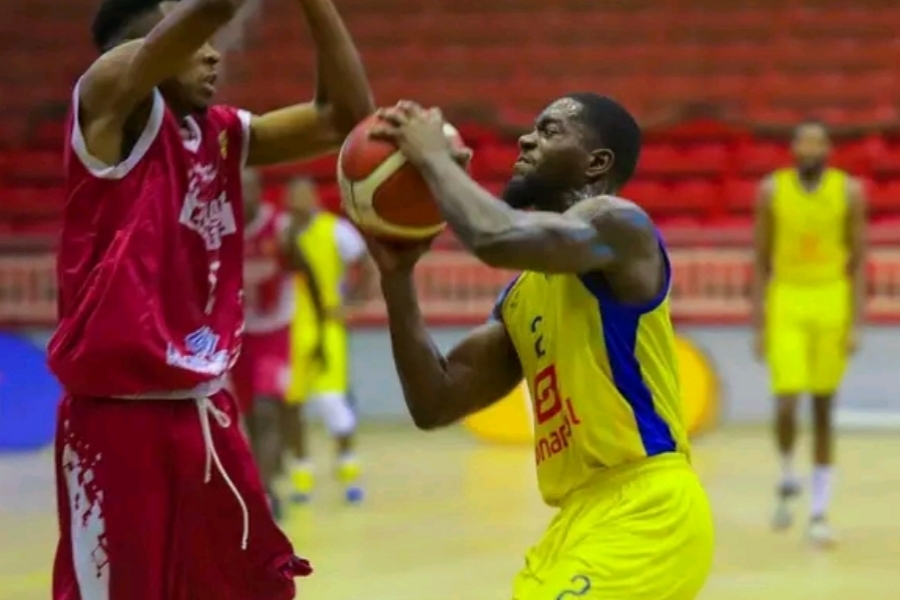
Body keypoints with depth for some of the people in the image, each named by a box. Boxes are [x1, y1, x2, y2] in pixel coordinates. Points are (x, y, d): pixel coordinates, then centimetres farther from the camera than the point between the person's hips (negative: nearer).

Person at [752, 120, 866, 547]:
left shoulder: (849, 191, -1)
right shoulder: (772, 191, 0)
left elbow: (858, 260, 2)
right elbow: (761, 260, 4)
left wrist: (856, 322, -6)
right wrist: (759, 324, 0)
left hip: (832, 304, 0)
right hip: (787, 305, 0)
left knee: (823, 411, 4)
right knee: (786, 407, -12)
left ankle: (819, 512, 11)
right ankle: (787, 480, 18)